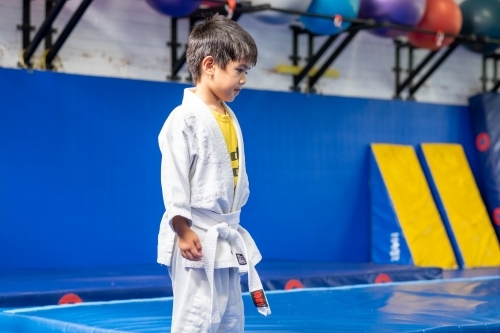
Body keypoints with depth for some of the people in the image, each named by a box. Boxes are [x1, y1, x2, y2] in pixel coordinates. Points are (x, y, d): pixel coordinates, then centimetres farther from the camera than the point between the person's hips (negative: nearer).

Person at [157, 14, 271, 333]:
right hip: (196, 238, -9)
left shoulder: (229, 117, 11)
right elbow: (173, 178, -17)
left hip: (224, 237, 9)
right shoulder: (185, 118, -15)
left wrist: (232, 226, 17)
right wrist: (183, 230, -20)